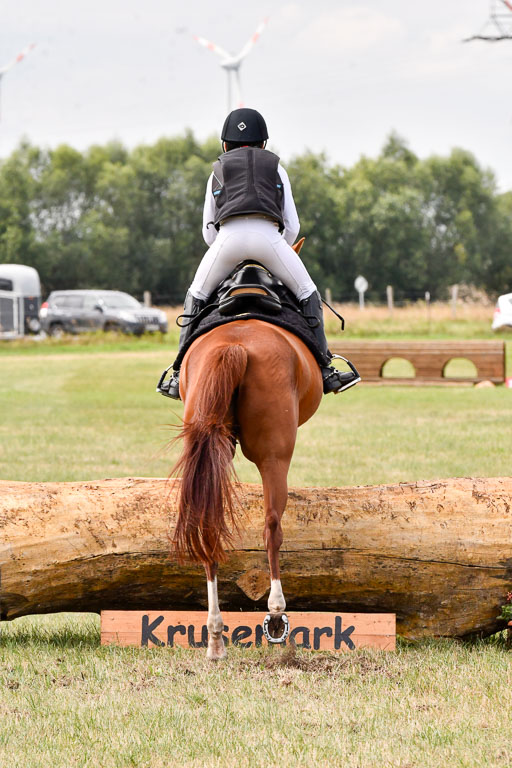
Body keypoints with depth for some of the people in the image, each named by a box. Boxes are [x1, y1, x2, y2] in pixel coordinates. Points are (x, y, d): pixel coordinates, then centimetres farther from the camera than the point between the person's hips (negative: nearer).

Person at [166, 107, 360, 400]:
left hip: (228, 236, 1)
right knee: (308, 294, 17)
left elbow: (208, 231, 27)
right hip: (268, 236, -1)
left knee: (196, 297, 21)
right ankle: (325, 370, 10)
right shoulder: (276, 168, 27)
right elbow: (292, 226, 21)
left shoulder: (218, 171, 29)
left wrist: (232, 258, 40)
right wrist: (276, 255, 37)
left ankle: (181, 375, 16)